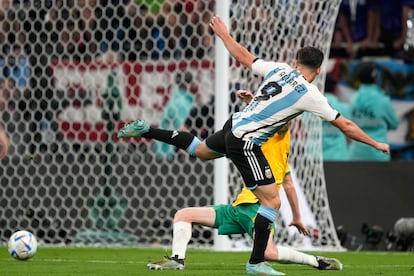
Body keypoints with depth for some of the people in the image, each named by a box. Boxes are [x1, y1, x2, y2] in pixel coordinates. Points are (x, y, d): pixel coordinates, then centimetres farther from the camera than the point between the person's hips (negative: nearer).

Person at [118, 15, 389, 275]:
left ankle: (146, 130, 36)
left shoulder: (279, 68, 1)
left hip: (234, 125, 8)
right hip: (246, 144, -8)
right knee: (272, 201, -4)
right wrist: (376, 144, 2)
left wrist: (224, 35, 32)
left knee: (201, 151, 38)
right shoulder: (310, 95, -15)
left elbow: (245, 57, 15)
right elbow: (346, 125, -9)